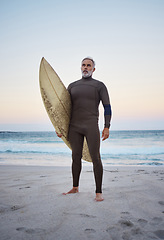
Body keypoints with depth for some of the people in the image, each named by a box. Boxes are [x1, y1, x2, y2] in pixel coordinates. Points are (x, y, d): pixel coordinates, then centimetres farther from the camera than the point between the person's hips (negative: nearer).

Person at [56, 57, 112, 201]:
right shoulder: (72, 86, 15)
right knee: (76, 157, 10)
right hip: (74, 127, 4)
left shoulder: (99, 85, 4)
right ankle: (75, 188, 24)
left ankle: (99, 192, 0)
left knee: (95, 158, -8)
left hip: (91, 126, -4)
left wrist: (107, 127, -11)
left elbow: (107, 107, 0)